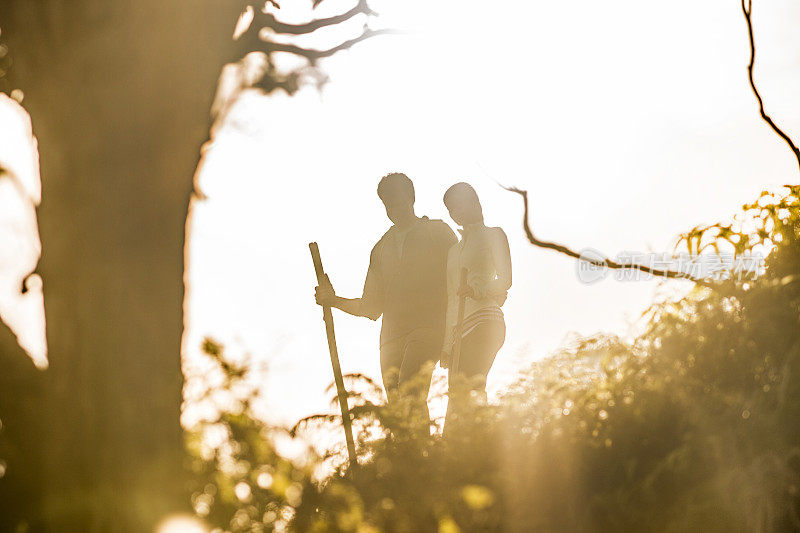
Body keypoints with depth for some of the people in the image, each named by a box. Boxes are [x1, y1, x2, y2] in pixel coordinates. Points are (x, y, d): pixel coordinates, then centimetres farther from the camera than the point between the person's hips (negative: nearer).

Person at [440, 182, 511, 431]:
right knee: (456, 400, -6)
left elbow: (505, 280, -5)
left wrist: (479, 290, -26)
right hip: (458, 329, 6)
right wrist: (446, 344, 16)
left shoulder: (493, 235, 9)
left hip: (485, 319, -6)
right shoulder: (454, 249, 29)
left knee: (471, 389, -23)